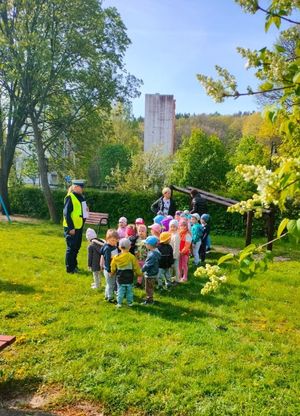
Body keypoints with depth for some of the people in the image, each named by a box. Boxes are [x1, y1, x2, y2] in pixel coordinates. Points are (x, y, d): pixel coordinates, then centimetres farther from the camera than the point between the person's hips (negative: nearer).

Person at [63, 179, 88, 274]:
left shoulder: (81, 197, 9)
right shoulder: (69, 198, -16)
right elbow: (66, 213, -19)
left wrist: (85, 209, 3)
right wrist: (71, 228, -20)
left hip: (79, 226, 8)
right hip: (71, 228, -8)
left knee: (77, 247, 19)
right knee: (71, 248, 1)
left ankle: (74, 265, 35)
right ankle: (69, 268, 13)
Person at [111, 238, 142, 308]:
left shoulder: (116, 257, -8)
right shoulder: (131, 257, -13)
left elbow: (113, 269, 4)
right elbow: (136, 267, -4)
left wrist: (112, 273, 24)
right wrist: (138, 273, 14)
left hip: (120, 278, 1)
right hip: (129, 278, -1)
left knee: (120, 291, 10)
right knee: (129, 291, 13)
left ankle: (119, 303, 13)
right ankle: (130, 302, 21)